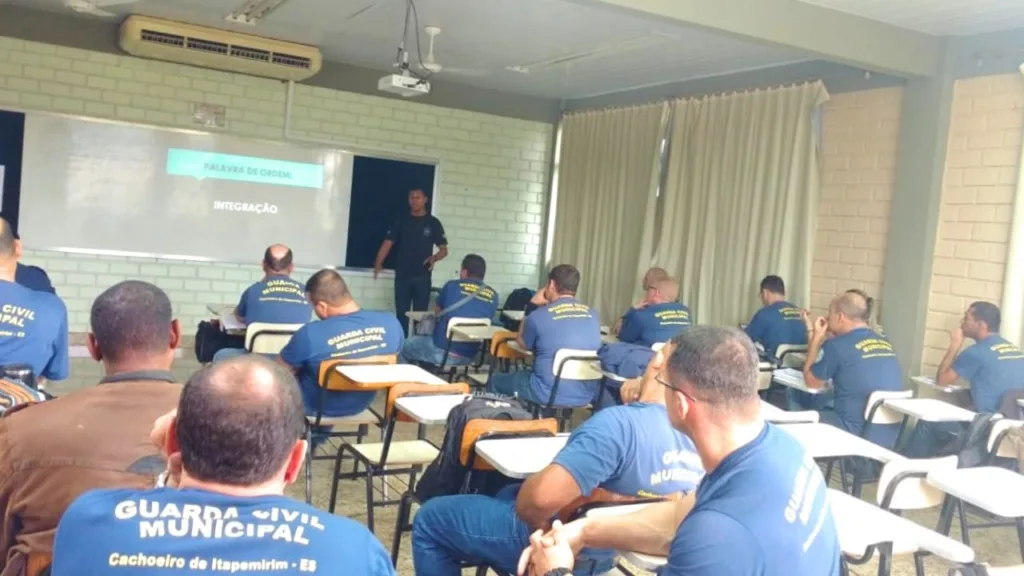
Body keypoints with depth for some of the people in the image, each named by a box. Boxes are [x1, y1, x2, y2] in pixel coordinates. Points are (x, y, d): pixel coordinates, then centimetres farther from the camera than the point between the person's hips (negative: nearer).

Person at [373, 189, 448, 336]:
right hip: (402, 276, 1)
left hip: (422, 277, -1)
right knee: (401, 314, 6)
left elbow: (444, 249, 3)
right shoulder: (401, 221, 5)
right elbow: (387, 243, -1)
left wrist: (434, 258, -20)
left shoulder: (433, 223, 3)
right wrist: (378, 264, -17)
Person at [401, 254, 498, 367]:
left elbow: (437, 310, 15)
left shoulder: (452, 286, -4)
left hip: (441, 351, -5)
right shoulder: (493, 296, 3)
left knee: (404, 346, 22)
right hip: (469, 357, 5)